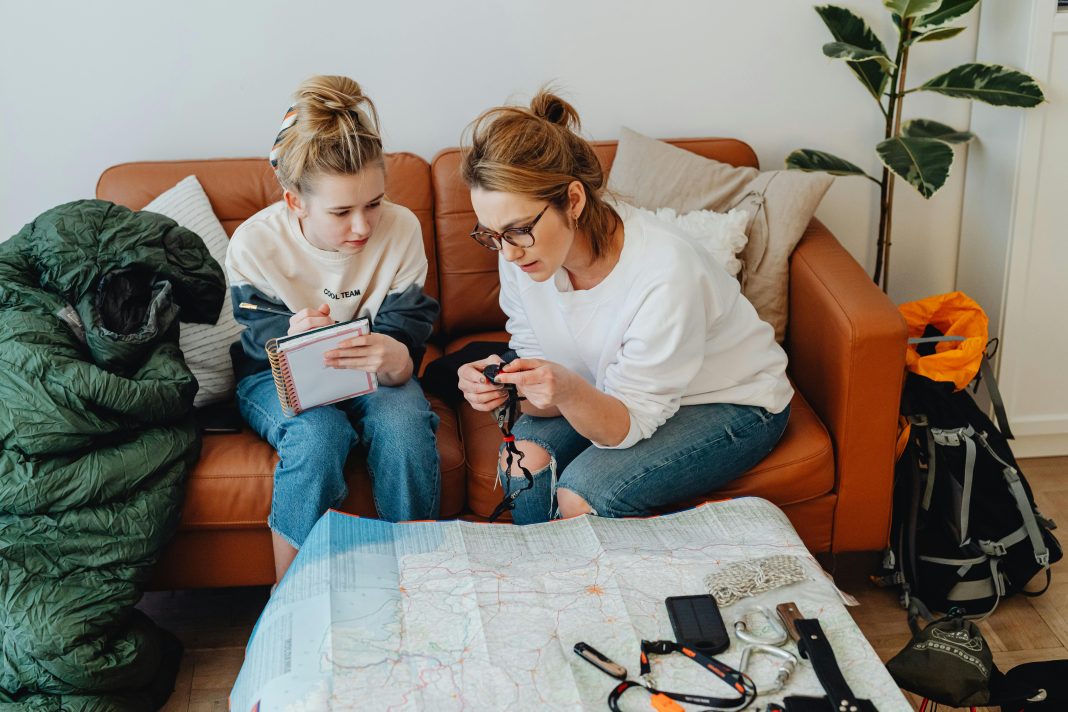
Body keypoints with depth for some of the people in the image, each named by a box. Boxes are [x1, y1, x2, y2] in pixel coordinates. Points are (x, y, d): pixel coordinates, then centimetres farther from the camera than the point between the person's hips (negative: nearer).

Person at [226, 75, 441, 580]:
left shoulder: (401, 229, -16)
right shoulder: (254, 245, -19)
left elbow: (405, 335, -16)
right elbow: (256, 338, -12)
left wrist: (394, 360, -44)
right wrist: (293, 337, -40)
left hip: (371, 374, 2)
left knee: (404, 424, -33)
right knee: (318, 433, -35)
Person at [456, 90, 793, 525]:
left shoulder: (664, 274, -35)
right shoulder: (521, 251, -17)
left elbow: (630, 425, -25)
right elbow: (550, 399, -9)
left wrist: (570, 392, -45)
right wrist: (508, 387, -32)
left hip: (733, 403, -5)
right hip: (619, 392, 5)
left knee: (583, 491, -25)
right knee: (525, 454, -21)